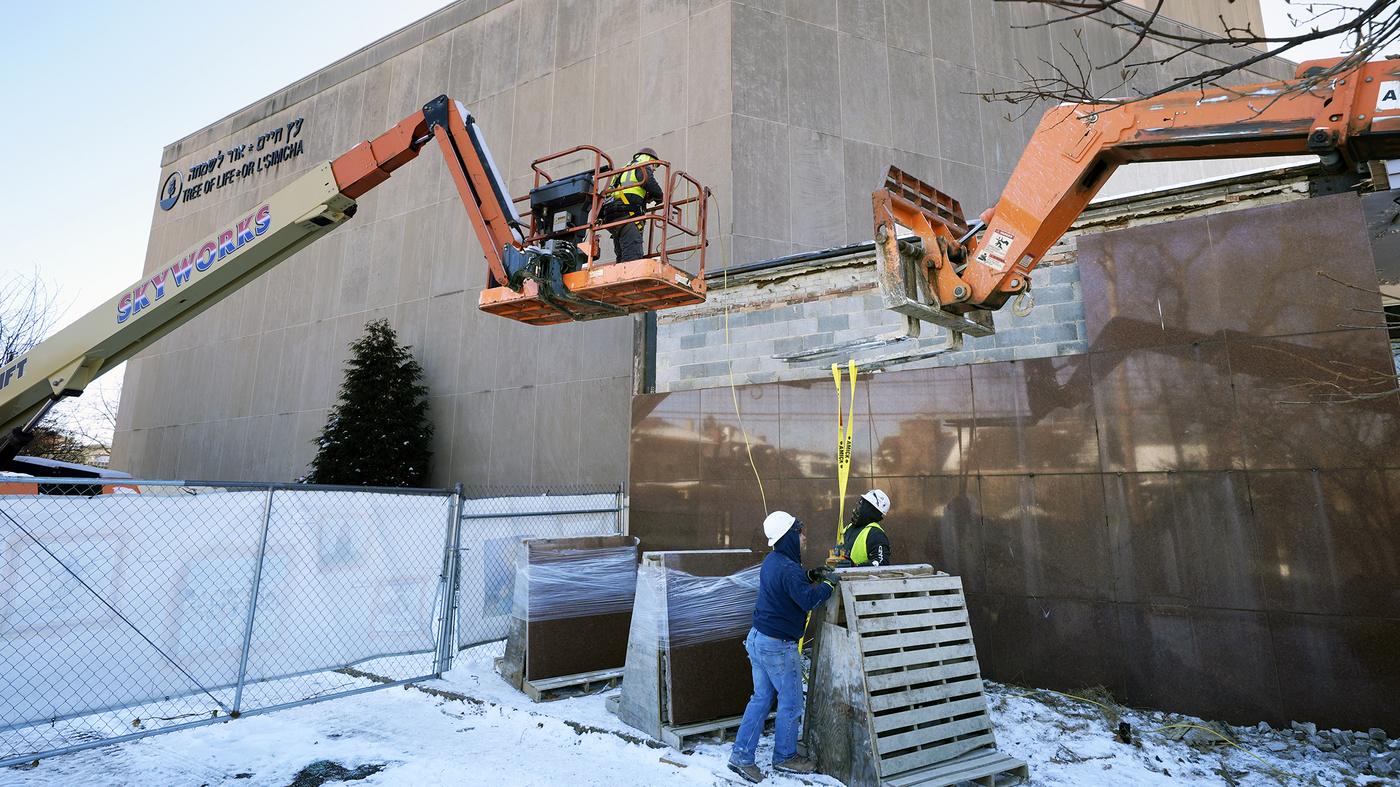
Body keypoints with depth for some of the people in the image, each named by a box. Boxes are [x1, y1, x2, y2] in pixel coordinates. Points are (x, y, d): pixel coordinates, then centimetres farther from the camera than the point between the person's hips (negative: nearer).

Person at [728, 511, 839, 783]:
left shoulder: (772, 561, 7)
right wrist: (828, 583, -13)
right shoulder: (788, 568, -23)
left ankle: (741, 756, 19)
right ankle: (784, 757, 26)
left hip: (757, 639, 9)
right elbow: (808, 600, -28)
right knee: (791, 703, 10)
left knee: (761, 698, 16)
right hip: (778, 647, -9)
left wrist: (811, 576, 10)